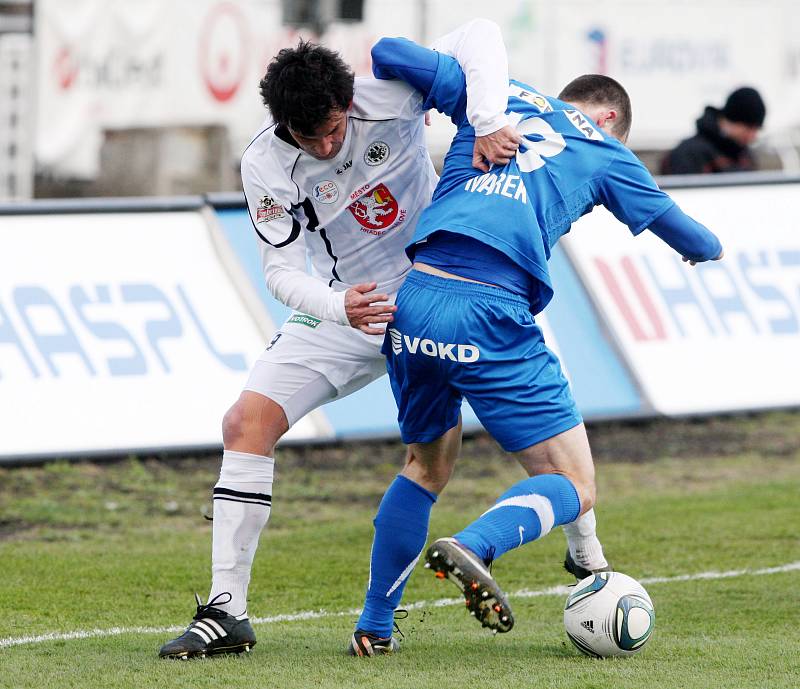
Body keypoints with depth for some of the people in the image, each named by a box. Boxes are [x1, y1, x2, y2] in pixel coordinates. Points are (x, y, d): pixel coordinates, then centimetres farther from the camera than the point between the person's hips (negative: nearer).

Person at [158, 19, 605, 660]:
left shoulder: (389, 98, -22)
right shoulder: (265, 165, -17)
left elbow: (479, 36, -22)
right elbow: (282, 271, -17)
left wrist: (486, 122, -38)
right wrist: (338, 308, -38)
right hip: (343, 308, 1)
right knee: (246, 424, -13)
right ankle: (227, 612, -10)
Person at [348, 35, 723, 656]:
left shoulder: (497, 94, 23)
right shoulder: (604, 149, 18)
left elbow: (389, 53, 19)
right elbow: (686, 236, 32)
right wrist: (709, 249, 55)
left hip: (414, 297, 5)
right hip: (488, 312, -5)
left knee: (427, 466, 27)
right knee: (574, 489, 4)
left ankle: (374, 627, 24)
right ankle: (476, 546, -25)